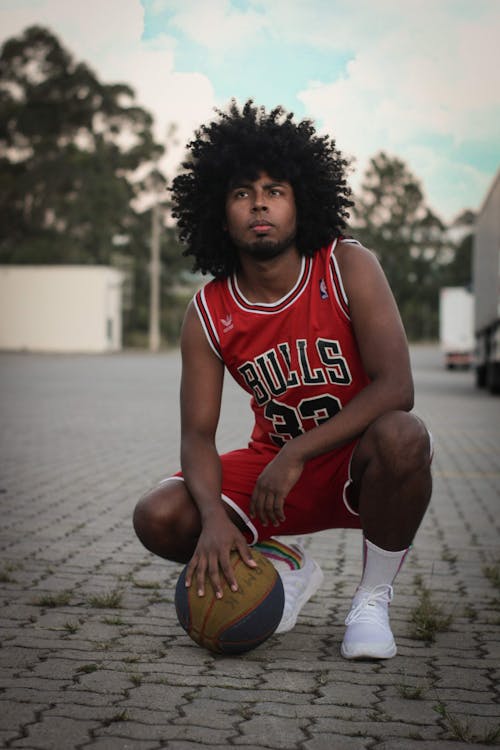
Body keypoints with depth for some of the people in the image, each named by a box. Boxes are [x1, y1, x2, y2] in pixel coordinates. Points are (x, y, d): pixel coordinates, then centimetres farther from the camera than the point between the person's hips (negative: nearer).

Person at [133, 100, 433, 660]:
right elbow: (197, 434, -9)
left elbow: (396, 387, -24)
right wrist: (215, 517, -30)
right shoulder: (208, 314, -8)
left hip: (359, 466, -2)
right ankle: (286, 567, 10)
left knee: (402, 436, -38)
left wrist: (296, 455, -29)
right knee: (157, 518, -19)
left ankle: (373, 599, -12)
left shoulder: (348, 267, -15)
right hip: (273, 462, 3)